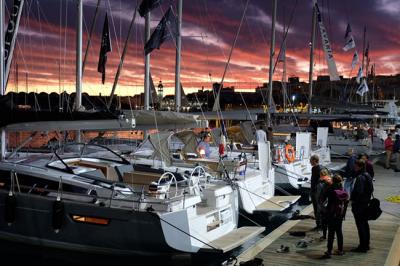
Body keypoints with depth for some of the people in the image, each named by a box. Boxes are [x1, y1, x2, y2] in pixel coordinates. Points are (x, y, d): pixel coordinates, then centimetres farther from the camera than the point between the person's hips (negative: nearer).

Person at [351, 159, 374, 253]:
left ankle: (363, 246, 3)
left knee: (360, 225, -2)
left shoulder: (360, 177, -21)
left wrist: (353, 200, -14)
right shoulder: (367, 175, 8)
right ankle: (366, 244, 28)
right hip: (366, 203, 10)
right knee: (365, 224, 18)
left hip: (359, 204, -10)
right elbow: (371, 189, 16)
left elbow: (359, 192, -25)